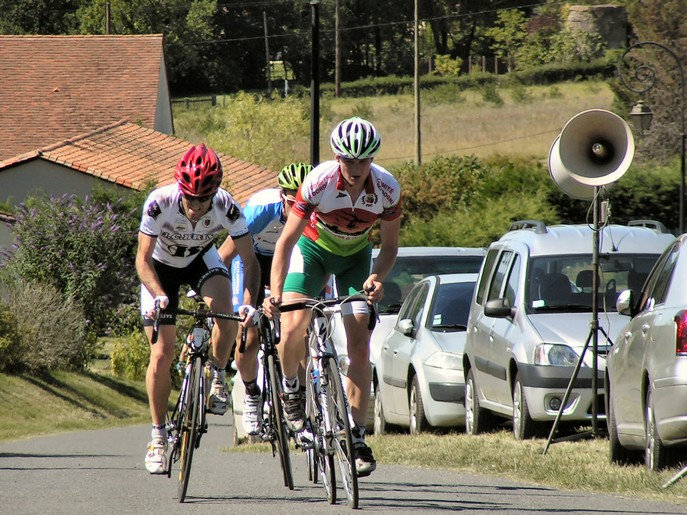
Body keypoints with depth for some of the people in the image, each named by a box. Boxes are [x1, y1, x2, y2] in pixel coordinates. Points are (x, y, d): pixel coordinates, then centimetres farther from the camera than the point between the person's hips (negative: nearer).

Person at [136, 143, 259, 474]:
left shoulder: (226, 207, -32)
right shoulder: (159, 203, -35)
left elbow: (249, 260, -27)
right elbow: (143, 258, -31)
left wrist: (249, 303, -42)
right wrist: (159, 296, -48)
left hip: (200, 259, 1)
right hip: (160, 265, -1)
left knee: (224, 310, -31)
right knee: (162, 354, -7)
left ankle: (217, 377, -3)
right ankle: (158, 437, 8)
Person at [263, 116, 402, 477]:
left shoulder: (387, 189, -26)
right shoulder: (318, 182, -33)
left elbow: (389, 247, -12)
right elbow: (286, 241, -30)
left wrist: (377, 277, -33)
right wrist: (275, 292, -42)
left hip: (356, 257, 1)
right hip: (314, 248, -1)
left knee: (360, 348, -9)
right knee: (293, 328, -23)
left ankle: (357, 438, -2)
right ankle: (290, 390, 8)